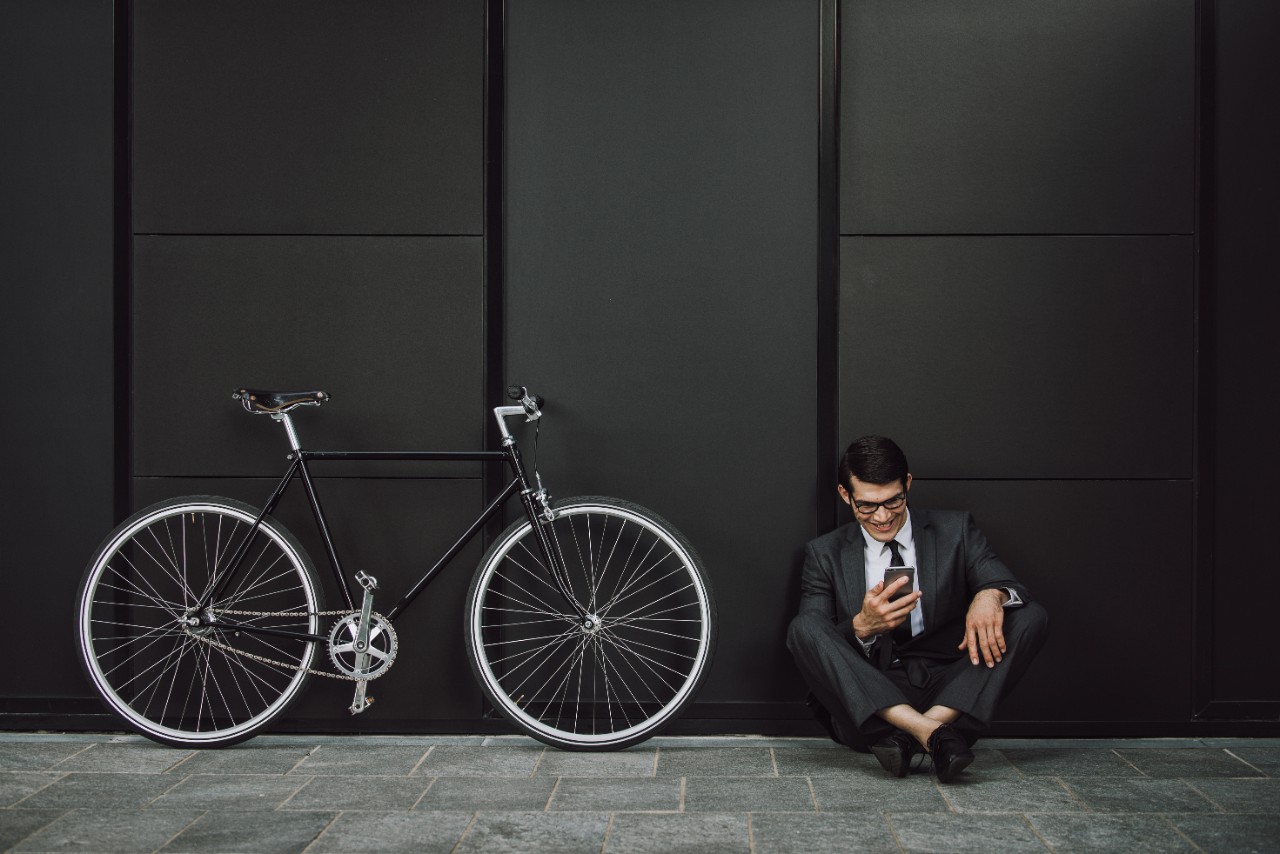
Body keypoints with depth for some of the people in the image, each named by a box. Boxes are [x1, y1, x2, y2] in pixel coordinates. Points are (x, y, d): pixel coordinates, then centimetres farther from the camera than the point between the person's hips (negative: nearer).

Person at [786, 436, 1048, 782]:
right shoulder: (825, 554, 9)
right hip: (867, 707, -1)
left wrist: (990, 594, -25)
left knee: (1031, 617, -17)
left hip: (945, 695, 1)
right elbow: (814, 646, 0)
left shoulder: (954, 530, 11)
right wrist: (862, 626, -21)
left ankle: (919, 732, -33)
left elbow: (1004, 582, 0)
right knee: (803, 626, -24)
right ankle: (931, 731, -39)